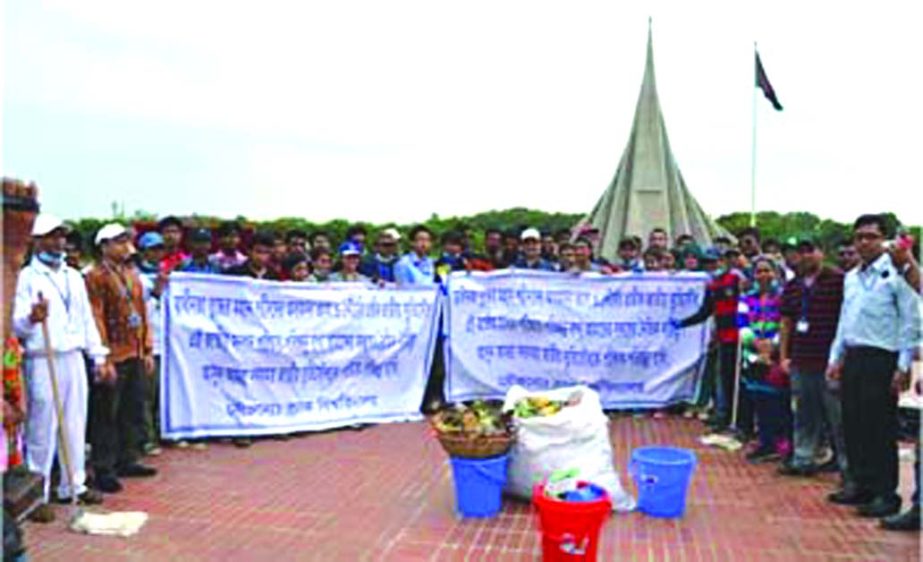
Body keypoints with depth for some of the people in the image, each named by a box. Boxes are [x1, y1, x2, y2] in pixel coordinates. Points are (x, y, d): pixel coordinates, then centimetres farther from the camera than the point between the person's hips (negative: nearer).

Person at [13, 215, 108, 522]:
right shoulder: (27, 276, -4)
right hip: (42, 361, -6)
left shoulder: (74, 276, 14)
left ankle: (74, 485, 23)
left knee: (76, 425, 11)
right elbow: (16, 324, -12)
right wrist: (31, 317, -34)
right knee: (42, 429, -1)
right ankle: (37, 494, 8)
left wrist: (99, 355, 14)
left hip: (74, 359, 6)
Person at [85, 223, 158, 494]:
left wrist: (148, 349, 12)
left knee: (133, 411, 14)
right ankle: (104, 470, 11)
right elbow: (96, 319, -14)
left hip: (136, 355, 8)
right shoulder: (96, 276, -9)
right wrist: (104, 359, -17)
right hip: (113, 357, -7)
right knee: (107, 415, 2)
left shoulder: (132, 273, 14)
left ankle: (128, 461, 27)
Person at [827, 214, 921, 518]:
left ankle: (886, 494, 9)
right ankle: (862, 486, 23)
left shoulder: (896, 274, -7)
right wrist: (836, 357, 16)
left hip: (882, 360, -7)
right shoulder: (851, 278, 15)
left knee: (881, 429, -2)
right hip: (853, 359, 7)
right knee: (853, 425, 11)